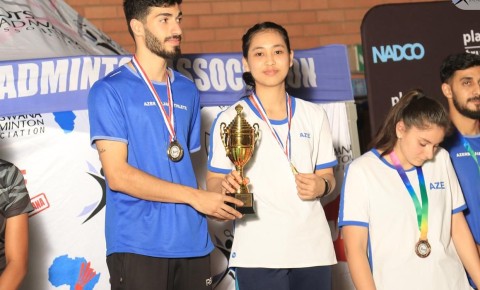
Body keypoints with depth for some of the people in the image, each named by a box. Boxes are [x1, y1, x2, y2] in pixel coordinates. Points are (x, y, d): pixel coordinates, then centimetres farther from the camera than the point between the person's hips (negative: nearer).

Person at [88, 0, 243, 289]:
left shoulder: (187, 91, 14)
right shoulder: (110, 91, -5)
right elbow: (118, 175, -12)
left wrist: (216, 193, 1)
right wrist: (193, 196, -13)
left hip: (192, 243, 6)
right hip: (138, 247, -5)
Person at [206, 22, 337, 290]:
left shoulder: (314, 115, 10)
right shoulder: (230, 120, 2)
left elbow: (328, 176, 15)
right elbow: (214, 182, 3)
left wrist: (322, 185, -7)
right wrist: (226, 185, -19)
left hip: (313, 248, 3)